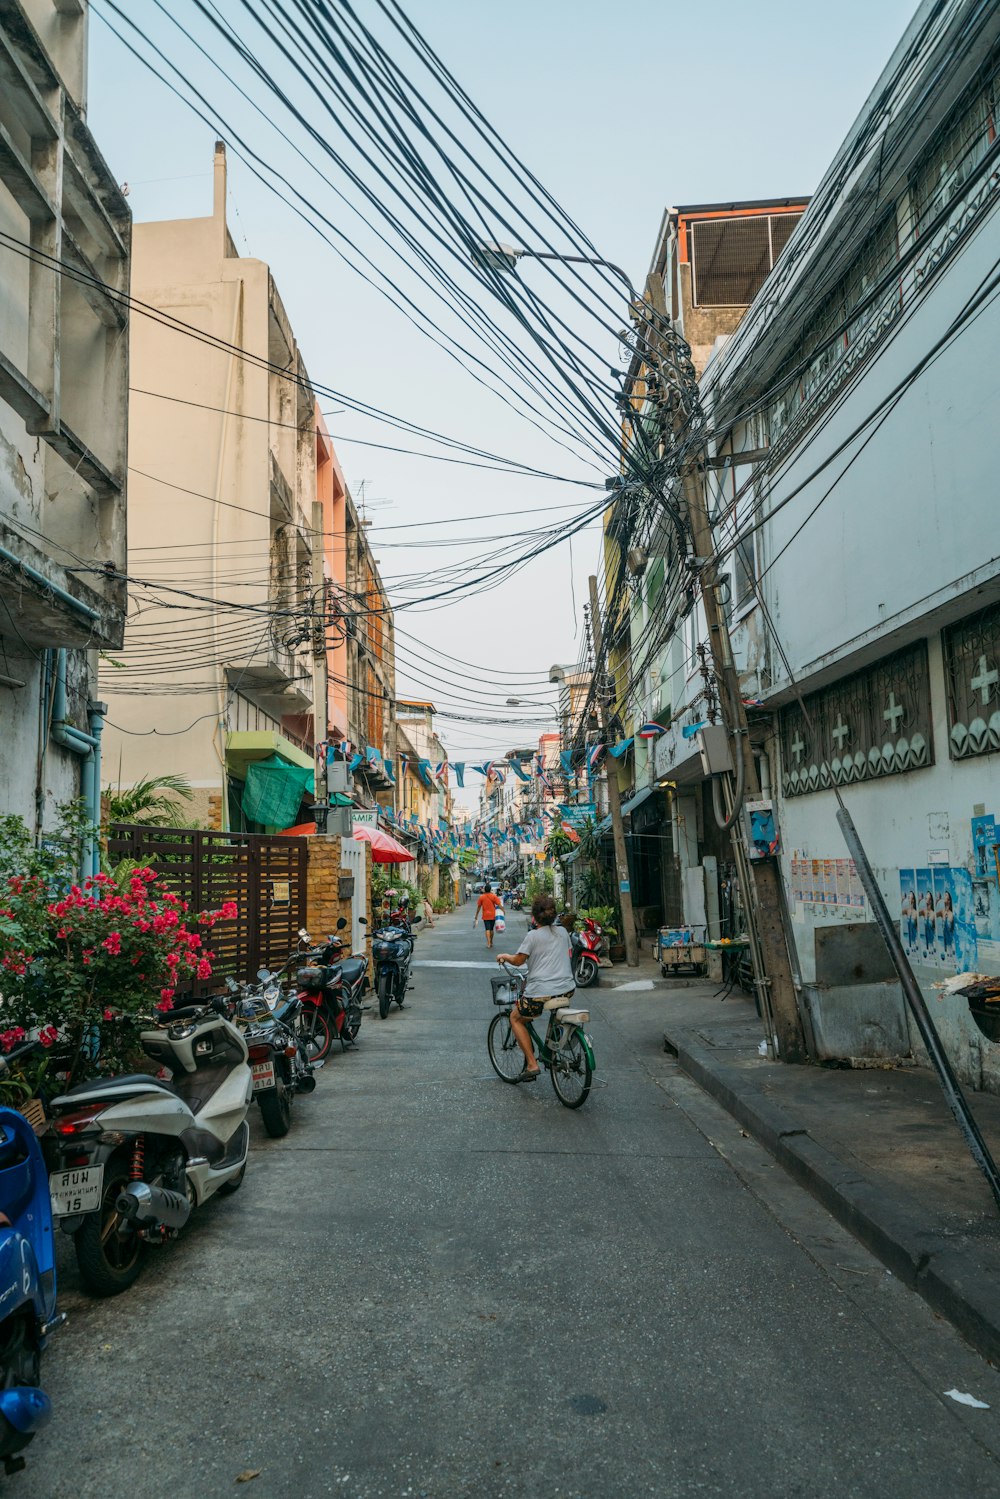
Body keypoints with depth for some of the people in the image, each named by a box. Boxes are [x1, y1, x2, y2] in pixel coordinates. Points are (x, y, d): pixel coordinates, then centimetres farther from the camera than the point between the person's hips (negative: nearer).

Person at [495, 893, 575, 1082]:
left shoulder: (533, 935, -6)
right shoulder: (563, 932, 10)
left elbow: (518, 960, -5)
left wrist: (504, 956, 15)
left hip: (541, 993, -6)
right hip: (567, 990, 6)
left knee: (516, 1018, 17)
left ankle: (532, 1064, 7)